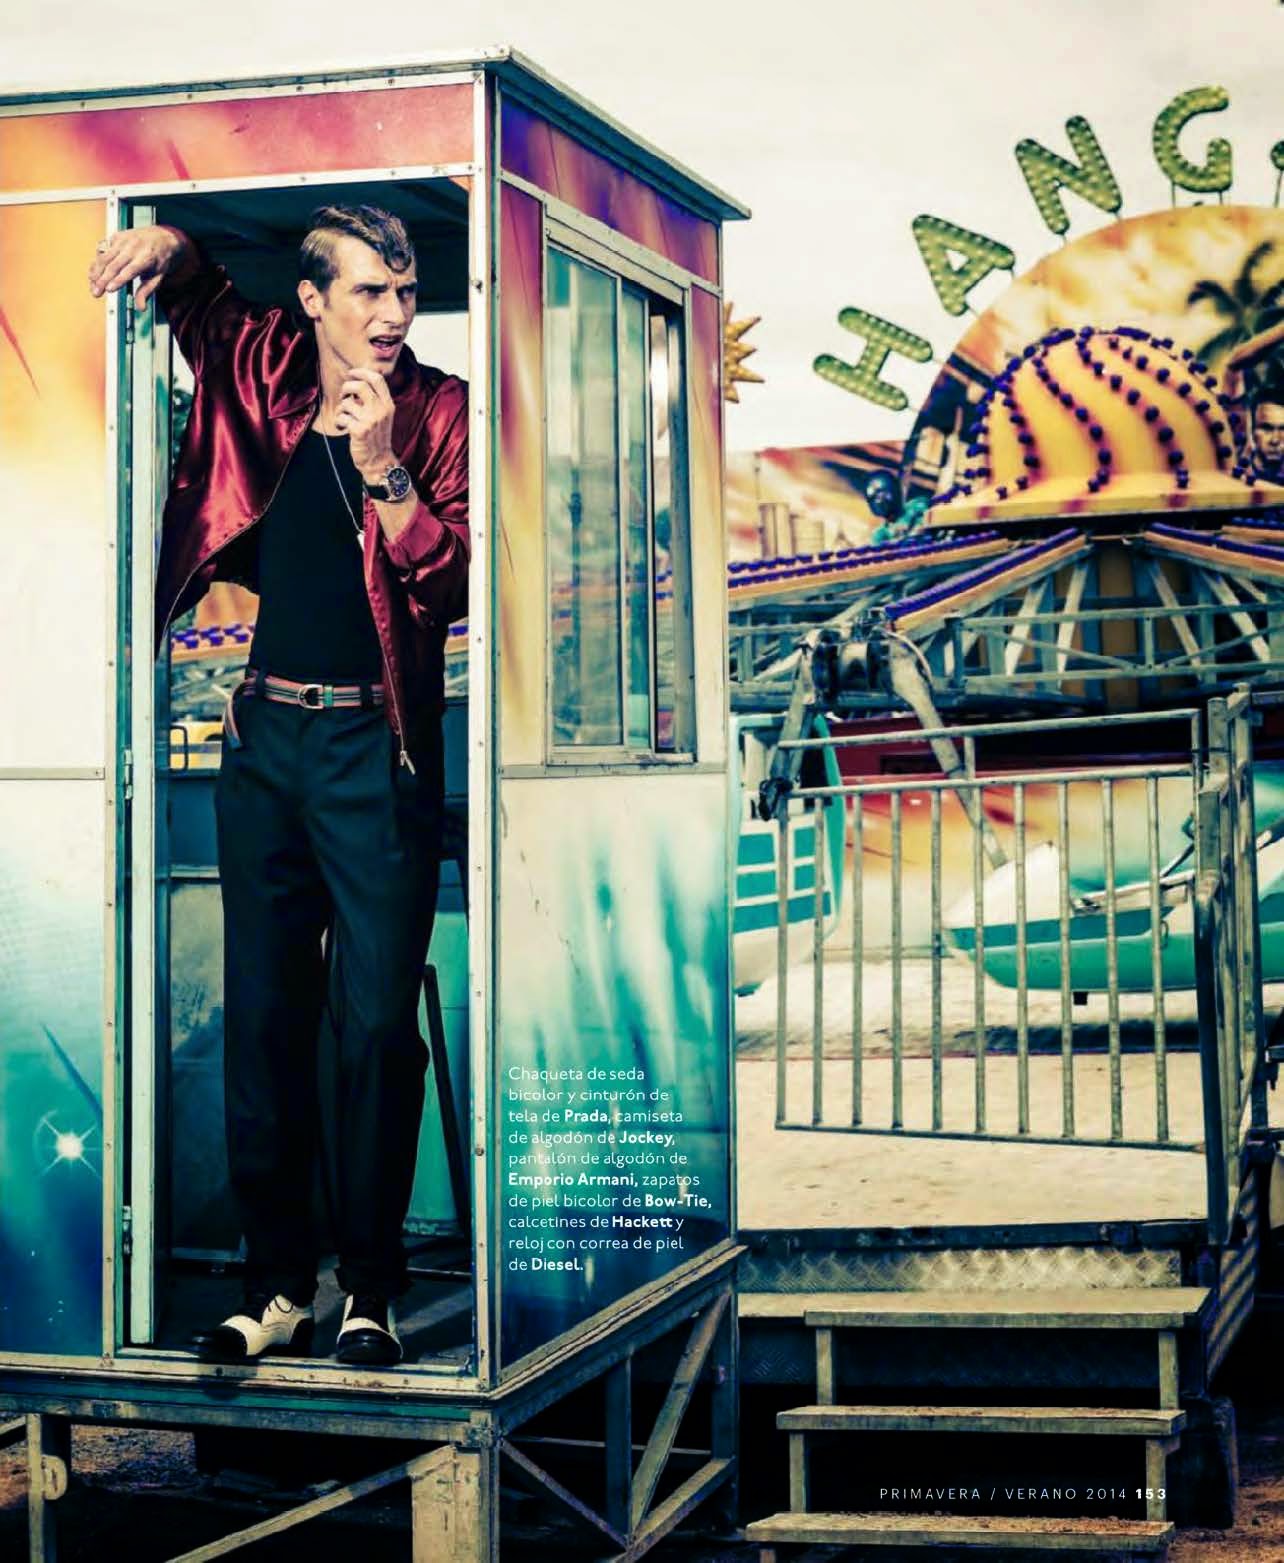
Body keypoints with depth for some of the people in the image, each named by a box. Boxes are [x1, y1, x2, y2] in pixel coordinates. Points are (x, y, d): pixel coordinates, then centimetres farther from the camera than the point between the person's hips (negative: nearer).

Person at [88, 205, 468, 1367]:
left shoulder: (440, 411, -3)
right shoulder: (265, 368, 6)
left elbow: (453, 582, -11)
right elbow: (192, 291, 22)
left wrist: (381, 468, -22)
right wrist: (164, 248, -1)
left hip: (379, 747, -4)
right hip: (267, 737, 4)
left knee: (374, 1017, -5)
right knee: (264, 1011, 7)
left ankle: (371, 1288, 6)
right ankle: (278, 1283, 15)